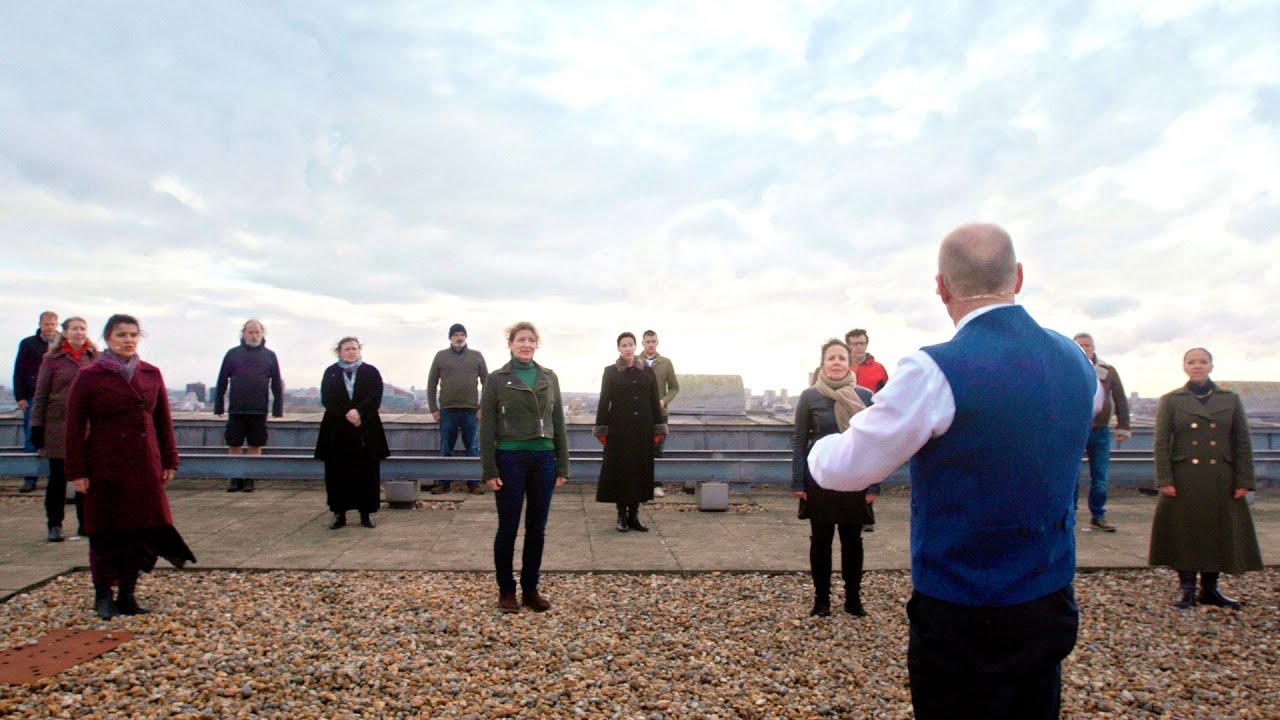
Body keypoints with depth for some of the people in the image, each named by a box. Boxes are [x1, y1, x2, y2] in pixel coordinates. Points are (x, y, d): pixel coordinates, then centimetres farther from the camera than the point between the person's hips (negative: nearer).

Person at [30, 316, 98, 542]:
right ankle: (54, 525, 18)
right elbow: (41, 395, 1)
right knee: (58, 477, 7)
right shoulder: (52, 359, 0)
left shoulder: (96, 358, 6)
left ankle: (85, 524, 16)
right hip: (58, 426, -2)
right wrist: (37, 426, -2)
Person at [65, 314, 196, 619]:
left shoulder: (152, 374, 6)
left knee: (141, 528, 5)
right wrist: (77, 471, -7)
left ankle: (127, 594, 19)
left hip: (145, 466, 3)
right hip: (105, 466, -3)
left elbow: (164, 421, 10)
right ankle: (103, 596, 21)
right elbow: (74, 427, -3)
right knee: (105, 531, 5)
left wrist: (169, 461, 8)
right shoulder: (89, 377, -3)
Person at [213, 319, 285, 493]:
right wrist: (218, 407, 4)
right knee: (234, 445, 4)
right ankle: (235, 479, 14)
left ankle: (249, 480, 14)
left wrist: (278, 409, 2)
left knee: (255, 445, 5)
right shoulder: (232, 353, 6)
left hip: (259, 410, 0)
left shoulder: (269, 356, 7)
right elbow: (222, 382, 7)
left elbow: (277, 384, 7)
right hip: (236, 410, 0)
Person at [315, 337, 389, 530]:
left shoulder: (371, 372, 7)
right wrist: (347, 414, -16)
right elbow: (327, 400, -2)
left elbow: (375, 398, -4)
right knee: (337, 473, 1)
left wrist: (359, 412, -20)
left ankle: (367, 512, 7)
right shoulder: (330, 372, 9)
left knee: (367, 472, 0)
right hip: (337, 431, 1)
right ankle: (338, 512, 10)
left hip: (366, 431, -1)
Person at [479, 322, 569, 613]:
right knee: (508, 528, 5)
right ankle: (506, 591, 19)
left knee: (537, 529, 9)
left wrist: (563, 466, 5)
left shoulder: (549, 378, 8)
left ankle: (531, 589, 22)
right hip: (510, 460, -3)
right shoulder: (496, 379, -1)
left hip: (544, 459, 3)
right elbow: (487, 428, -3)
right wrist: (489, 470, -9)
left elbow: (559, 423, 9)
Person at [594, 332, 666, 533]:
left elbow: (655, 401, 7)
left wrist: (658, 429, 3)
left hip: (642, 429, 2)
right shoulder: (610, 371, 1)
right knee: (620, 469, 1)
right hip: (619, 429, -2)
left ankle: (634, 514, 14)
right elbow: (604, 401, 0)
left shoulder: (647, 371, 7)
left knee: (640, 469, 4)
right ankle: (622, 514, 11)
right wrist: (601, 430, -5)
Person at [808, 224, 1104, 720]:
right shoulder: (1074, 360, -1)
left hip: (961, 619, -6)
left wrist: (820, 448, 7)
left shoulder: (935, 371, -22)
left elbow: (844, 469, -15)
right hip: (1051, 608, 6)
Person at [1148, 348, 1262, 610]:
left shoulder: (1231, 400, 7)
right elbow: (1161, 443, -3)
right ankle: (1186, 588, 14)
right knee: (1185, 533, 2)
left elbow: (1243, 443, 6)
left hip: (1221, 481, 2)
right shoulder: (1170, 401, 1)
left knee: (1219, 533, 8)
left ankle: (1210, 589, 22)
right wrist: (1165, 480, -10)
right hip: (1183, 480, -2)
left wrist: (1244, 480, -1)